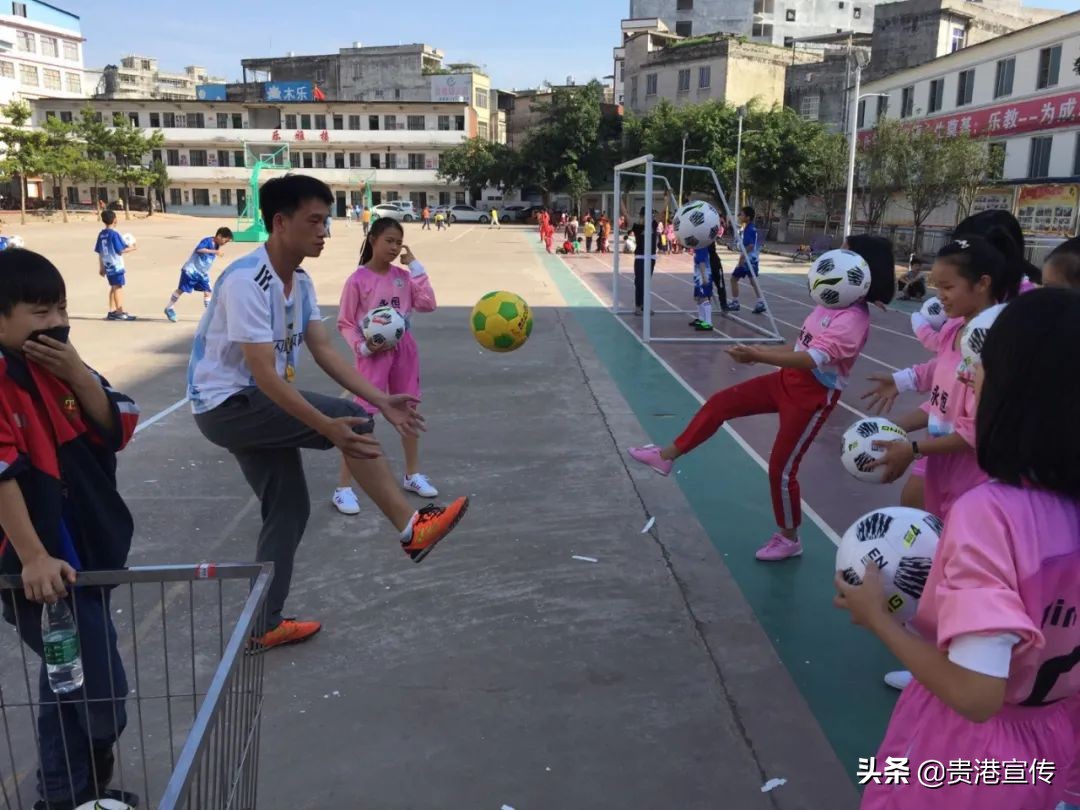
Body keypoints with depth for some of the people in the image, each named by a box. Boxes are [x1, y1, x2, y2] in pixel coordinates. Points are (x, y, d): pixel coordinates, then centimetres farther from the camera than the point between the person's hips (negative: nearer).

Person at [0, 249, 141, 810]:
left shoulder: (59, 368, 7)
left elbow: (119, 431, 0)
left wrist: (77, 373, -13)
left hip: (90, 549, 8)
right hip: (48, 562, -8)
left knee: (72, 682, 20)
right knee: (99, 694, -4)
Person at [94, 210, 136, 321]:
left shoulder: (101, 234, 8)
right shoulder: (114, 234, -14)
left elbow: (99, 252, 12)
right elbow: (121, 250, -17)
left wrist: (101, 267, 17)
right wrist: (131, 248, 1)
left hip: (107, 266, 7)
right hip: (117, 266, -7)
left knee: (113, 287, 15)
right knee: (118, 288, -3)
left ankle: (112, 312, 17)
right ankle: (120, 313, -1)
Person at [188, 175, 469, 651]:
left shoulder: (300, 282, 5)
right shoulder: (247, 281, -24)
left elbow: (325, 352, 1)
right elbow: (264, 374, -29)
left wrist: (381, 401, -8)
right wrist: (328, 427, -35)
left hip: (254, 407, 9)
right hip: (225, 405, -9)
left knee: (289, 508, 9)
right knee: (353, 419, -18)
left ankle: (264, 626, 21)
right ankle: (411, 530, -8)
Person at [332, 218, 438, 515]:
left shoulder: (403, 276, 2)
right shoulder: (358, 280, -11)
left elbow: (428, 304, -7)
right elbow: (344, 323, -7)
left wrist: (415, 266, -7)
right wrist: (361, 347, -22)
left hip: (404, 349, 6)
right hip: (374, 353, -5)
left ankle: (412, 475, 33)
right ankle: (343, 488, 2)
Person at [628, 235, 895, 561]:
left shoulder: (854, 320, -25)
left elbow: (813, 359, -36)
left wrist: (757, 356, -41)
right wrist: (766, 352, 9)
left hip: (813, 397, -9)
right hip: (788, 379, 9)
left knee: (781, 467, 1)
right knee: (721, 402, 6)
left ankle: (788, 539, 23)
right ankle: (667, 456, 19)